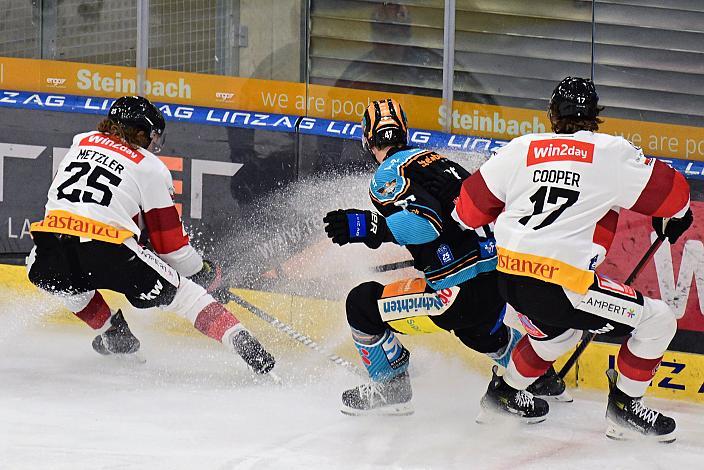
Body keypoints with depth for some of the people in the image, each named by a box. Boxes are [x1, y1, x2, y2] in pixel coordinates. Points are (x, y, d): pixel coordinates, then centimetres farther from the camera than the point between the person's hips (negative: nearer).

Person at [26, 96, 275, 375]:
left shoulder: (82, 142, 25)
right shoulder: (151, 168, 13)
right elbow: (170, 242, 12)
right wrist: (204, 274, 30)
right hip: (108, 254, -3)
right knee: (182, 292, 11)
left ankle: (113, 334, 33)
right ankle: (244, 344, -1)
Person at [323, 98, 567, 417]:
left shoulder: (389, 173, -7)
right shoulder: (437, 159, 19)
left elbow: (427, 221, -23)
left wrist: (369, 227, -25)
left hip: (463, 290, -9)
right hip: (504, 277, 9)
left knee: (362, 304, 3)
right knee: (479, 331, 41)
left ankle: (391, 390, 13)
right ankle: (545, 380, 54)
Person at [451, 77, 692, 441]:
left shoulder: (521, 148, 9)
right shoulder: (613, 153, -1)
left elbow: (473, 203, 15)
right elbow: (671, 192, 6)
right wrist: (673, 219, 28)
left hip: (509, 280, 7)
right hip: (563, 285, -7)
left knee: (558, 331, 37)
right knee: (656, 322, 7)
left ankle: (501, 395, 47)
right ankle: (624, 412, 13)